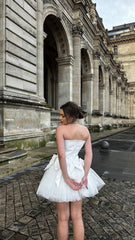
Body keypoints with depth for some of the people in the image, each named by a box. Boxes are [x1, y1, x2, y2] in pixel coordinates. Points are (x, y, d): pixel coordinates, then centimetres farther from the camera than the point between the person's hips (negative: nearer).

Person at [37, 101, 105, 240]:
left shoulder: (61, 129, -18)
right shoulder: (85, 130, -2)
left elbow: (61, 154, -25)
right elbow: (89, 154, -6)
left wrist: (66, 178, -18)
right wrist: (84, 176, -7)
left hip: (62, 170, -4)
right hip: (78, 170, 4)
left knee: (63, 217, 14)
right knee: (77, 216, 18)